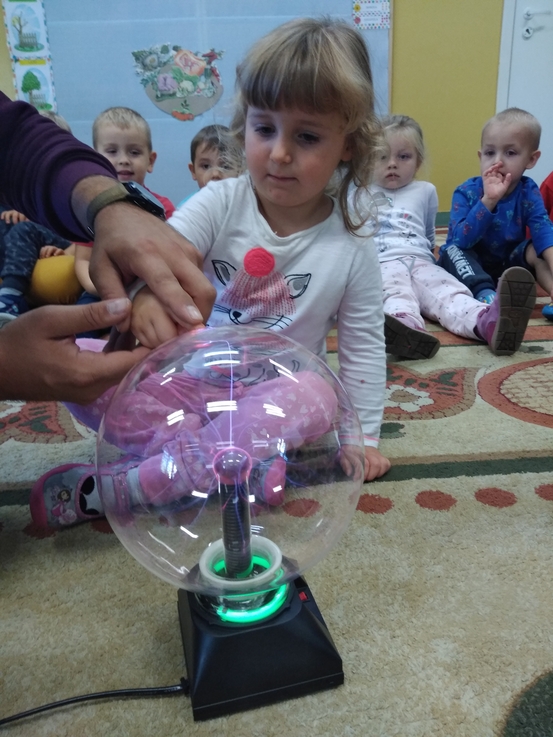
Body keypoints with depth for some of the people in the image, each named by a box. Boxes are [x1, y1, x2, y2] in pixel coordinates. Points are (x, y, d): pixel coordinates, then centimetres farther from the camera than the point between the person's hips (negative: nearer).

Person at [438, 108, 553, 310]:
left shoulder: (528, 192, -7)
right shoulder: (466, 192, -14)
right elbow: (461, 240, -28)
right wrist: (488, 201, -38)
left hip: (506, 266, 2)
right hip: (469, 266, -2)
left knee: (535, 249, -19)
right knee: (453, 249, -30)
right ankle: (486, 294, -55)